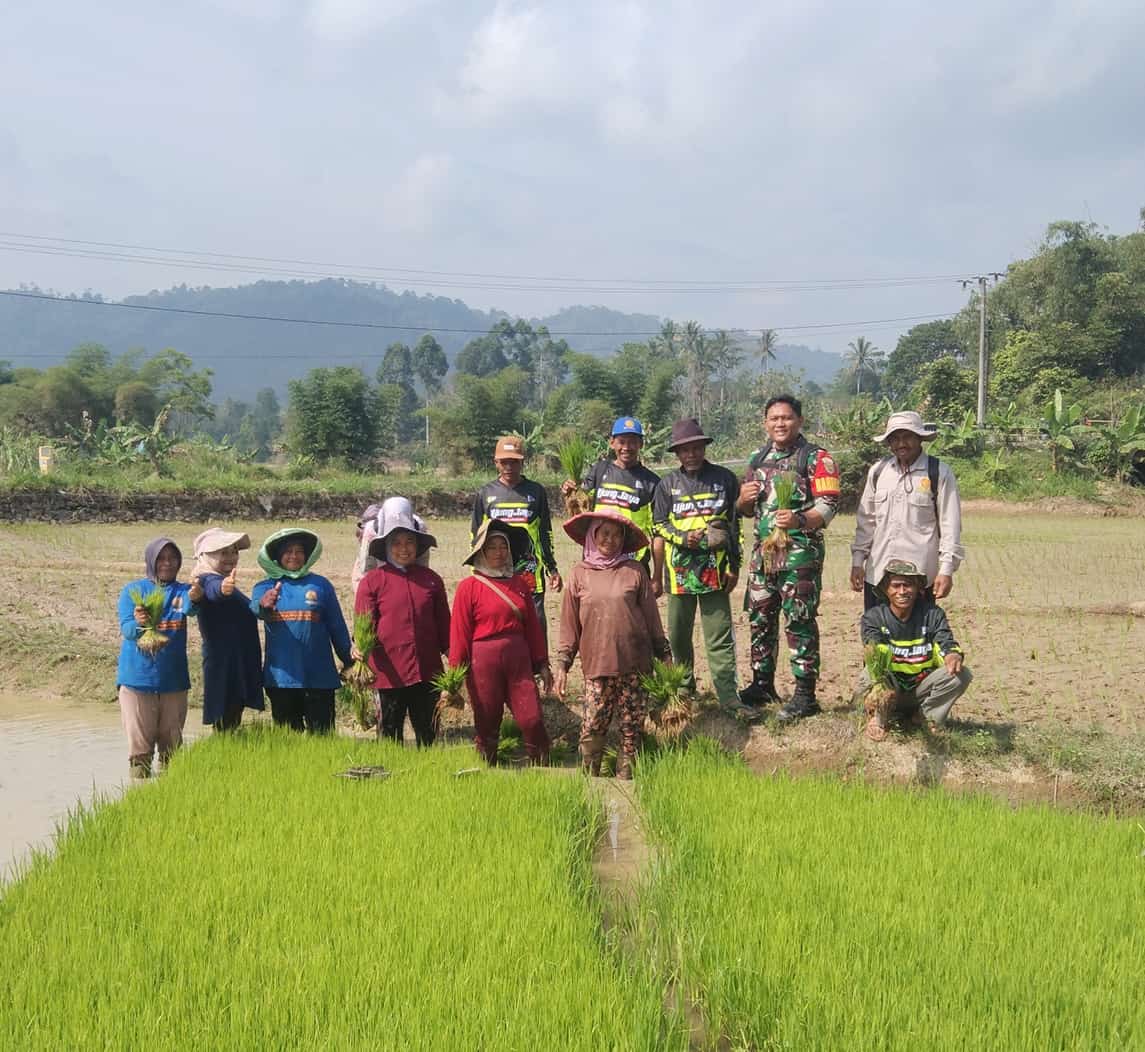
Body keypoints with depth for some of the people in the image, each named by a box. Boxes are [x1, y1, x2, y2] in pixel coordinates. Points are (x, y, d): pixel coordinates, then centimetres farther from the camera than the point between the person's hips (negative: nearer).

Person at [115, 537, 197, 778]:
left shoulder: (182, 591, 5)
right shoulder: (133, 591, 3)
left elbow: (191, 607, -21)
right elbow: (126, 629, -11)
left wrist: (193, 598, -46)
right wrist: (138, 624, -35)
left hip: (173, 681, 2)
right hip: (137, 680, -2)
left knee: (172, 747, 10)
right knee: (139, 747, -2)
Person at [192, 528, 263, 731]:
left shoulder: (227, 583, 16)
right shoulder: (209, 580, -13)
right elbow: (212, 590, -40)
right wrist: (222, 589, -60)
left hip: (241, 669, 10)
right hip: (223, 669, -10)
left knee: (233, 729, 11)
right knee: (225, 729, -9)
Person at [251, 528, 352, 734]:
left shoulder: (321, 585, 3)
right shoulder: (264, 587, 5)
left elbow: (337, 626, 7)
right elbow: (255, 606, -17)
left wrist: (349, 662, 7)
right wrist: (264, 605, -41)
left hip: (319, 677, -1)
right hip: (281, 677, 1)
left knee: (321, 733, -1)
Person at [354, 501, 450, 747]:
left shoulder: (431, 579, 8)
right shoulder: (372, 581, -2)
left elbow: (443, 625, 13)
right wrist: (359, 646, -24)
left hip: (427, 671, 3)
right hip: (390, 671, -3)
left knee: (428, 733, 12)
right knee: (390, 735, 7)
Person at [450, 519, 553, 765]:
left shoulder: (520, 583, 10)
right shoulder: (468, 587, -3)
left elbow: (533, 627, 14)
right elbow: (460, 632, -3)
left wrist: (542, 664, 14)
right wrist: (456, 673, -5)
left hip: (519, 661, 3)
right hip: (484, 662, -3)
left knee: (532, 720, -3)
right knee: (486, 725, 6)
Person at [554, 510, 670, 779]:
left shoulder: (635, 570, 4)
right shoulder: (580, 573, 5)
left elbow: (651, 616, 9)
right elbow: (569, 624, 8)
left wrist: (664, 655, 10)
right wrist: (562, 665, 5)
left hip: (635, 663, 1)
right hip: (596, 664, 0)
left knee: (632, 727, 4)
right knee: (592, 728, -6)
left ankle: (625, 778, 16)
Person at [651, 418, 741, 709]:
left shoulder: (724, 479, 6)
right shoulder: (668, 484, 9)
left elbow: (735, 526, 7)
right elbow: (659, 530, 9)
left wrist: (734, 567, 3)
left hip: (714, 570, -2)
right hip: (679, 570, 2)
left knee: (719, 638, -5)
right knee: (678, 635, 11)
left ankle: (728, 698, -7)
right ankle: (684, 687, 27)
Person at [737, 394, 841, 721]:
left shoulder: (816, 459, -4)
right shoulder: (758, 459, 15)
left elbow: (828, 505, -12)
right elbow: (747, 509, 24)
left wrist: (800, 520, -31)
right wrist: (744, 499, -1)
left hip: (801, 553, -6)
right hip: (763, 552, 7)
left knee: (800, 622, -6)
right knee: (760, 620, 11)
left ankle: (805, 695, -3)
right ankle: (762, 686, 24)